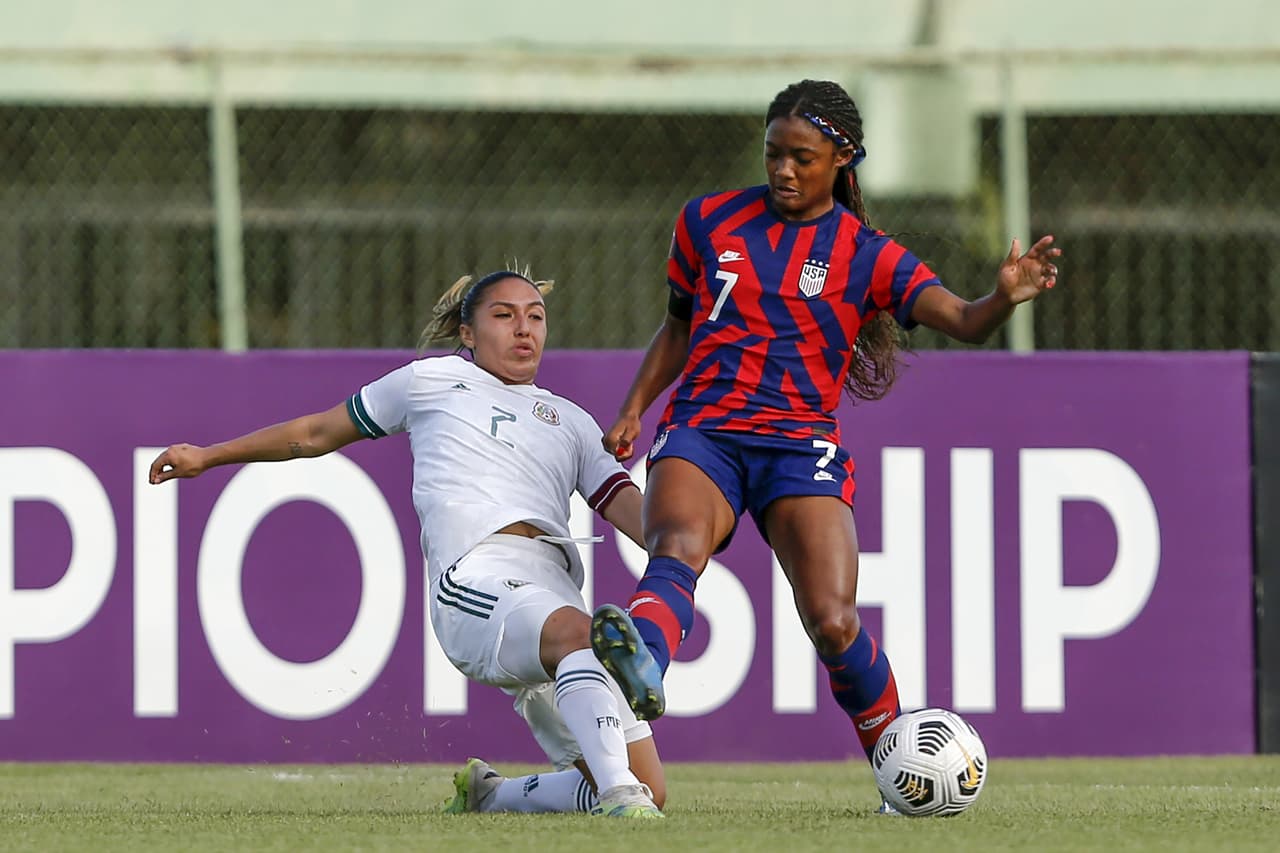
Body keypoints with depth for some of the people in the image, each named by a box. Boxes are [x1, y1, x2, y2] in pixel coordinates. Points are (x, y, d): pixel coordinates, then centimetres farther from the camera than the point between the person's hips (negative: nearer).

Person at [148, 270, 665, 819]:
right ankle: (618, 795, -58)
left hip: (557, 589, 5)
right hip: (477, 577, -5)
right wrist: (208, 457, 38)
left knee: (649, 792, -6)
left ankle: (489, 797, 19)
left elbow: (623, 505, 15)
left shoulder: (571, 421, 31)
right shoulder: (431, 381, 24)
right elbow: (320, 433, 34)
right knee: (580, 632, -41)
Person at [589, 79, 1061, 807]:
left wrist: (1005, 298, -31)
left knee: (834, 623, -18)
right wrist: (633, 412, 11)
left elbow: (962, 321, -8)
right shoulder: (709, 221, 13)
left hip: (800, 446, -1)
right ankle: (639, 668, -66)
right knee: (677, 552, -33)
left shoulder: (869, 256, 5)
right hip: (702, 433, 1)